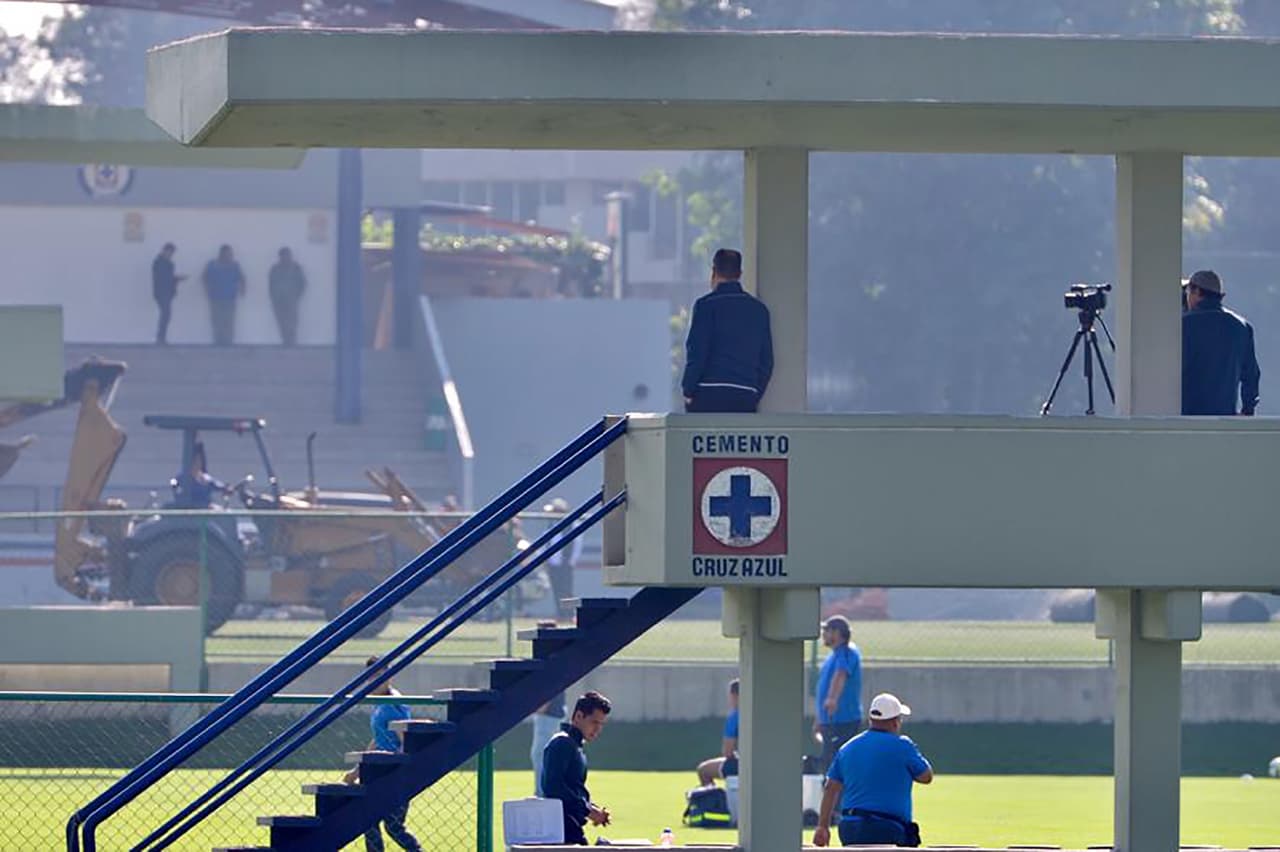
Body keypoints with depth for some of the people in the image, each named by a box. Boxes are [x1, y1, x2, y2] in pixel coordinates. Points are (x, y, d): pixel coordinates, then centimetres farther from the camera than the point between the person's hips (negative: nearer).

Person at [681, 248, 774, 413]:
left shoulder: (707, 305, -3)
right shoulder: (759, 309, 12)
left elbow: (697, 353, -7)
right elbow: (766, 360, 13)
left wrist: (688, 392, 1)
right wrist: (756, 397, 18)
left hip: (709, 394, -4)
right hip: (746, 398, 4)